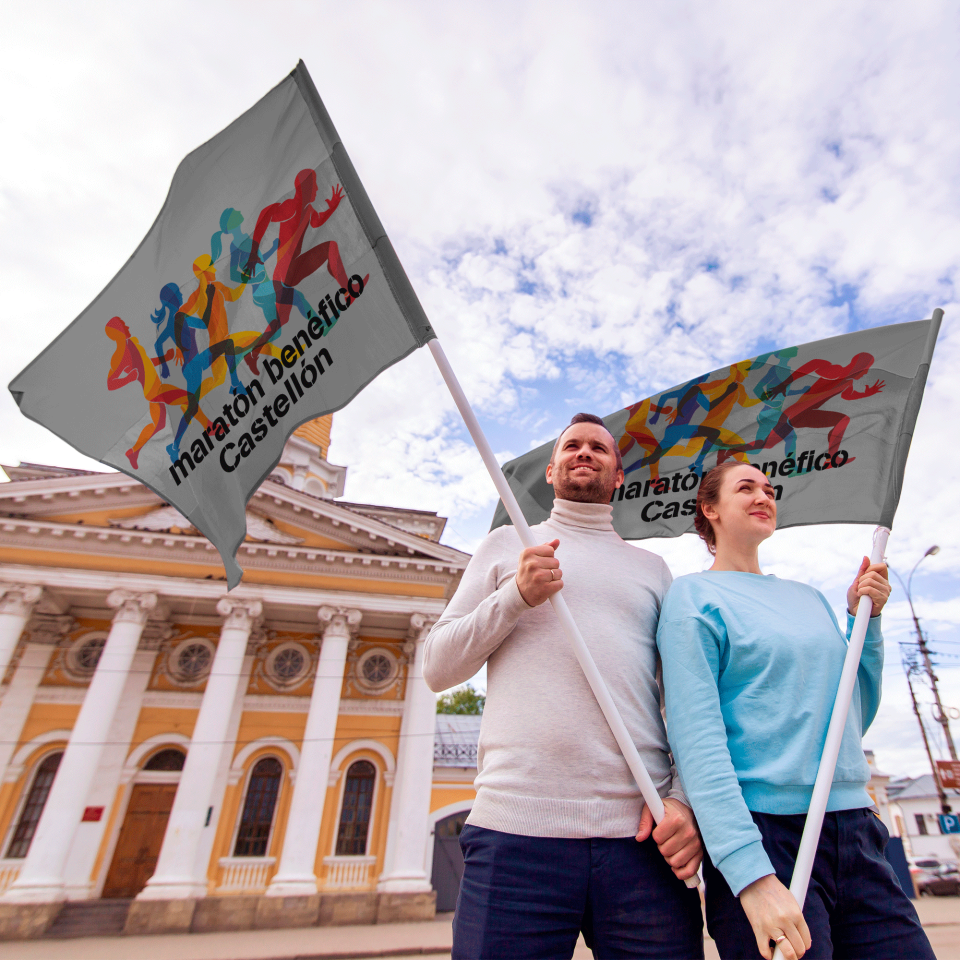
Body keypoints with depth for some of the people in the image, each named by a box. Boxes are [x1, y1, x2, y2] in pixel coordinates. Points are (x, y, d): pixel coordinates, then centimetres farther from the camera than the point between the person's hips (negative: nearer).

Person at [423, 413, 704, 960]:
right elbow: (437, 668, 7)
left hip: (643, 835, 2)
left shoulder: (652, 568, 17)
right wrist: (517, 596, -7)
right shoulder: (508, 544, 12)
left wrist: (684, 798, -3)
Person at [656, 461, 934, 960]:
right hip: (764, 832, -6)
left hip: (856, 829, 6)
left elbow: (854, 718, 17)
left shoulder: (808, 596, 13)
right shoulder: (693, 594, -7)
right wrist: (751, 873, -21)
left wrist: (864, 619, 7)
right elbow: (696, 736, -15)